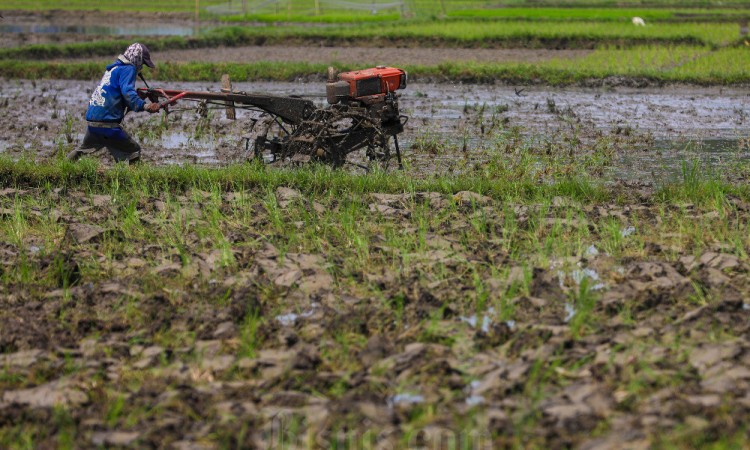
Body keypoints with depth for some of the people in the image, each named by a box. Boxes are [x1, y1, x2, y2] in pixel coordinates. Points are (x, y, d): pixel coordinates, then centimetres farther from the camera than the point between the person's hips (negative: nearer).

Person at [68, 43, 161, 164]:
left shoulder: (114, 67, 20)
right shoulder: (127, 69, -7)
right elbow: (127, 92, -24)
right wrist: (144, 106, -35)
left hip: (90, 119, 9)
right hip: (107, 123, -9)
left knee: (84, 149, 31)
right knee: (133, 151, -4)